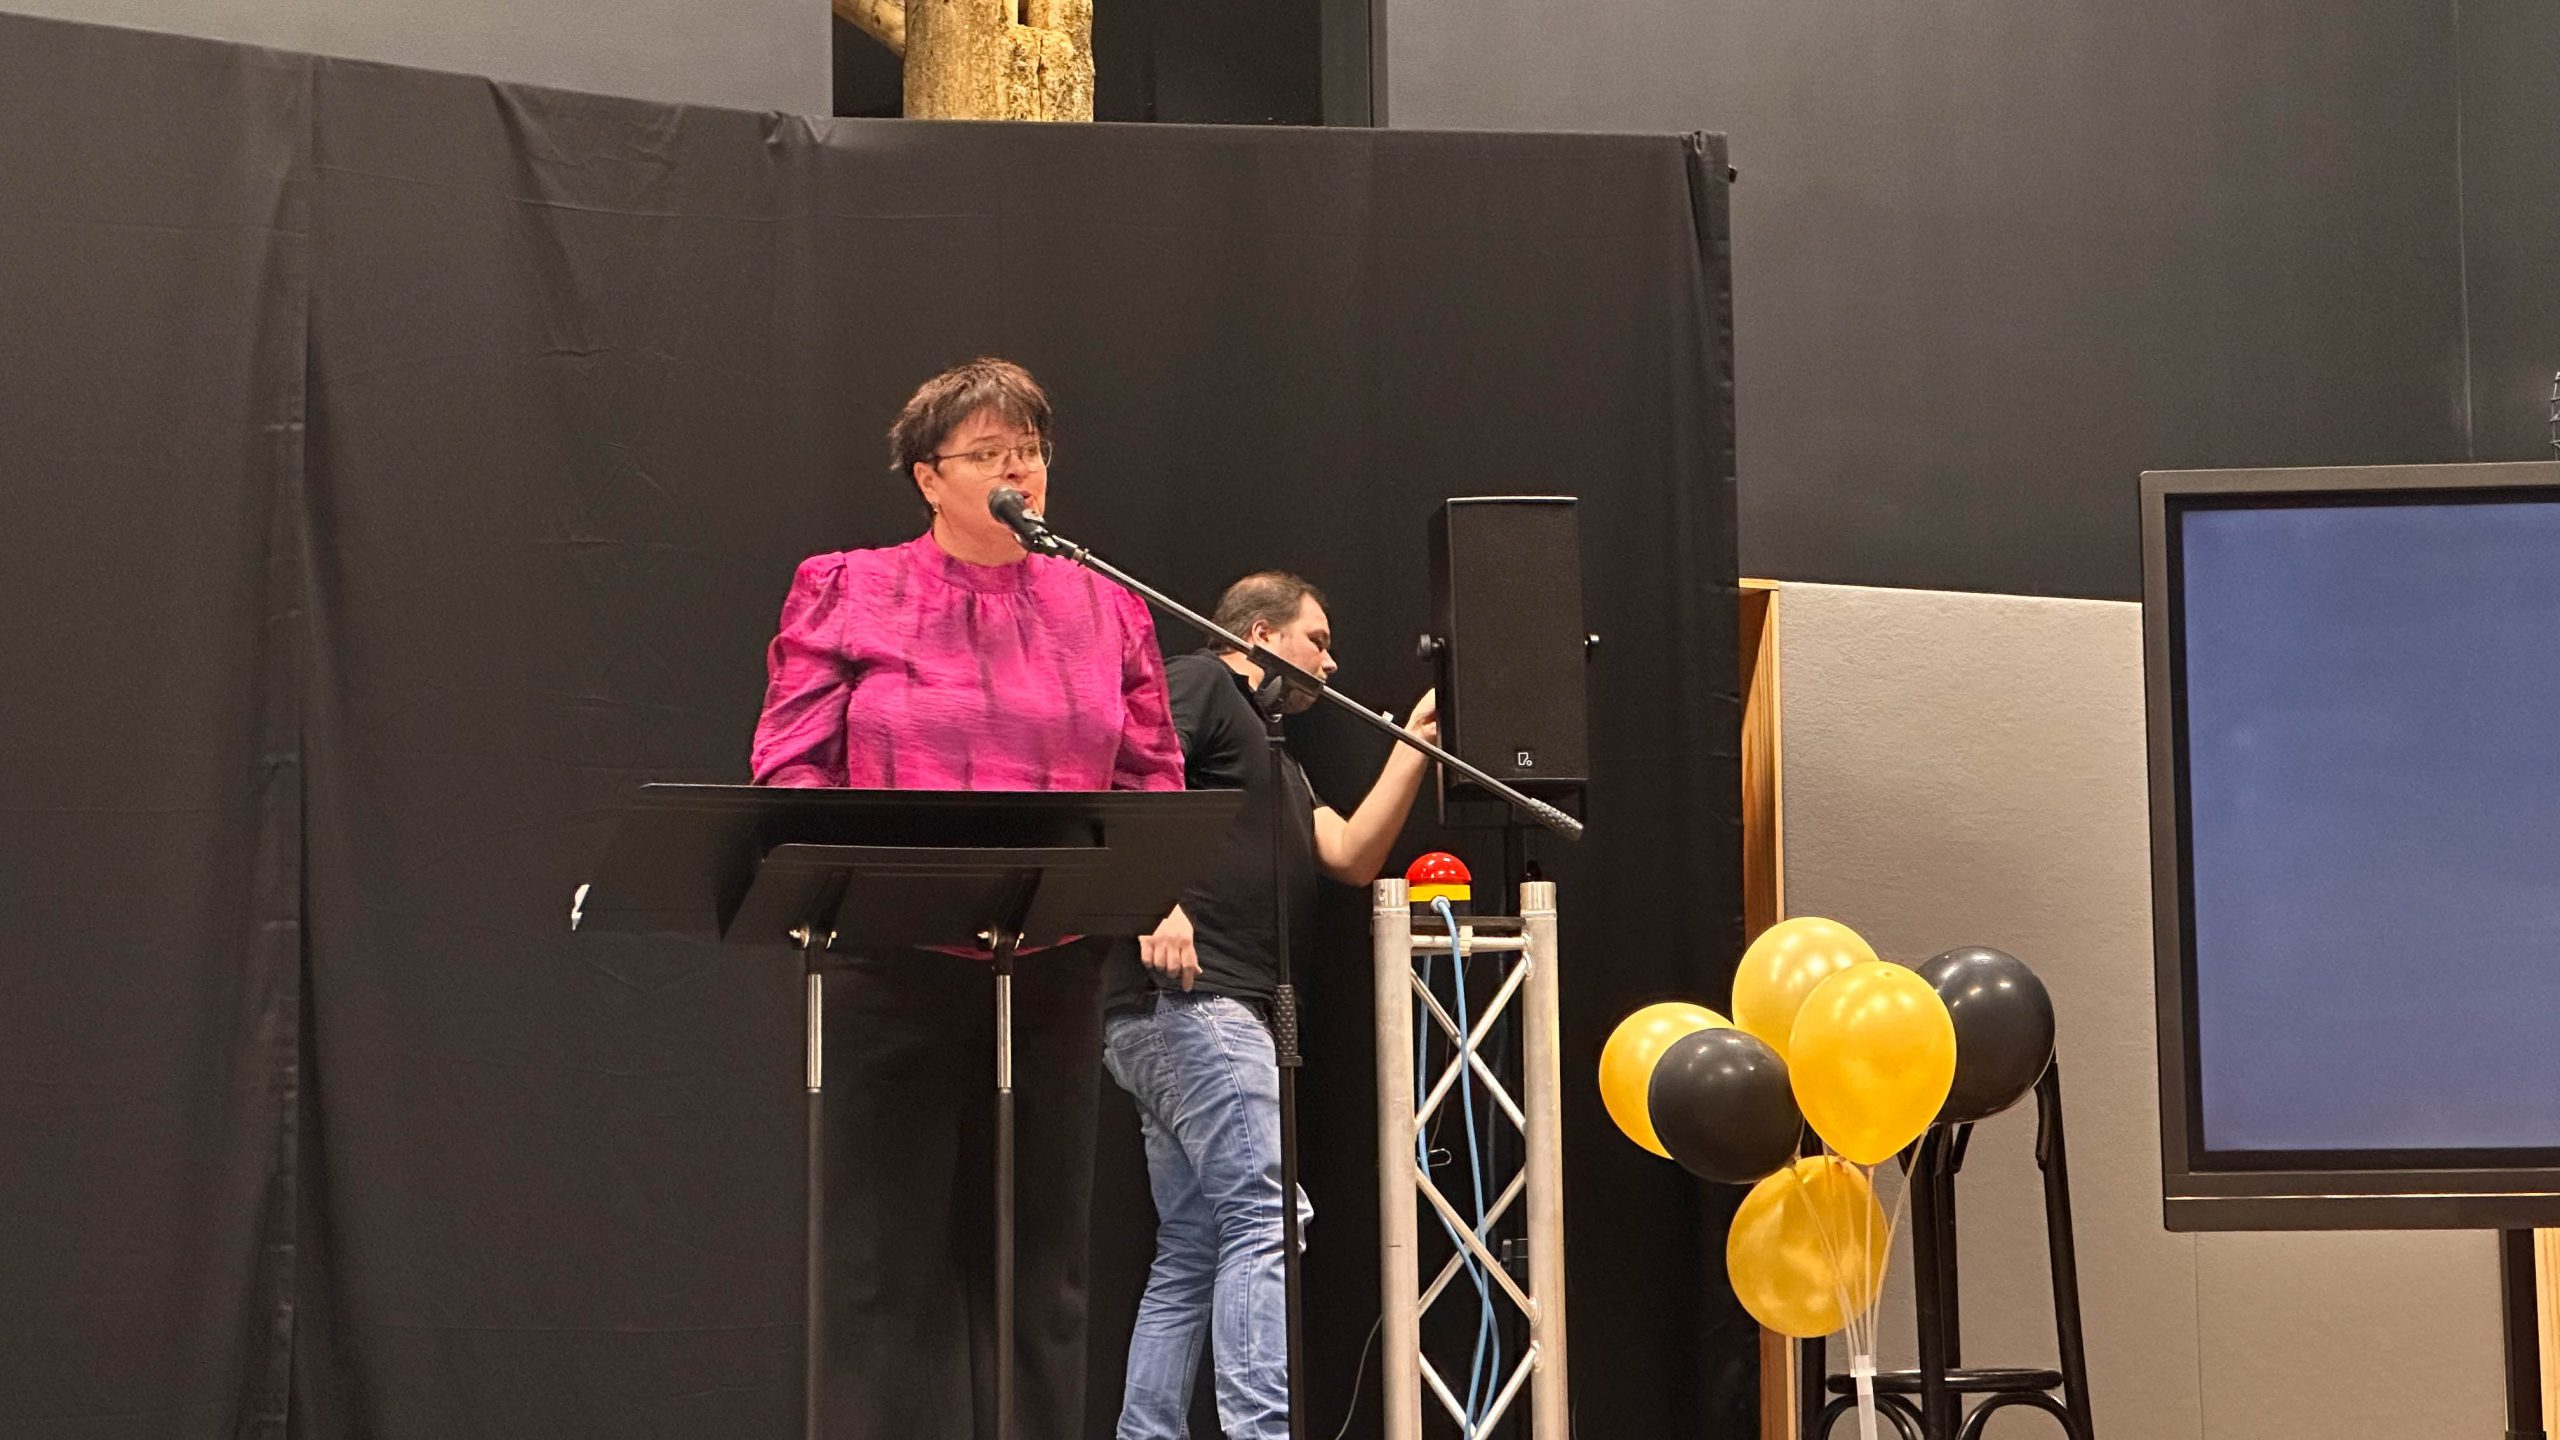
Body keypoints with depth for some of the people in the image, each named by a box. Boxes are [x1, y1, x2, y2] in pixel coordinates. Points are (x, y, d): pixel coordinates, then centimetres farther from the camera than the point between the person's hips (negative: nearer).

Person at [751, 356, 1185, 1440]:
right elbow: (791, 769, -1)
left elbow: (1154, 778, 12)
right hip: (893, 970, -3)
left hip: (1055, 972, 3)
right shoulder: (843, 592, 4)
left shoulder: (1105, 609, 11)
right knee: (891, 1257, 1)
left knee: (1040, 1252, 8)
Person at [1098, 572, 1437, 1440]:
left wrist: (1415, 746, 14)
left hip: (1212, 1013, 11)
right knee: (1267, 1215, -17)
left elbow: (1351, 855, 16)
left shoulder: (1278, 757, 30)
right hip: (1189, 999, -11)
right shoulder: (1200, 684, 2)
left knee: (1191, 1251, 9)